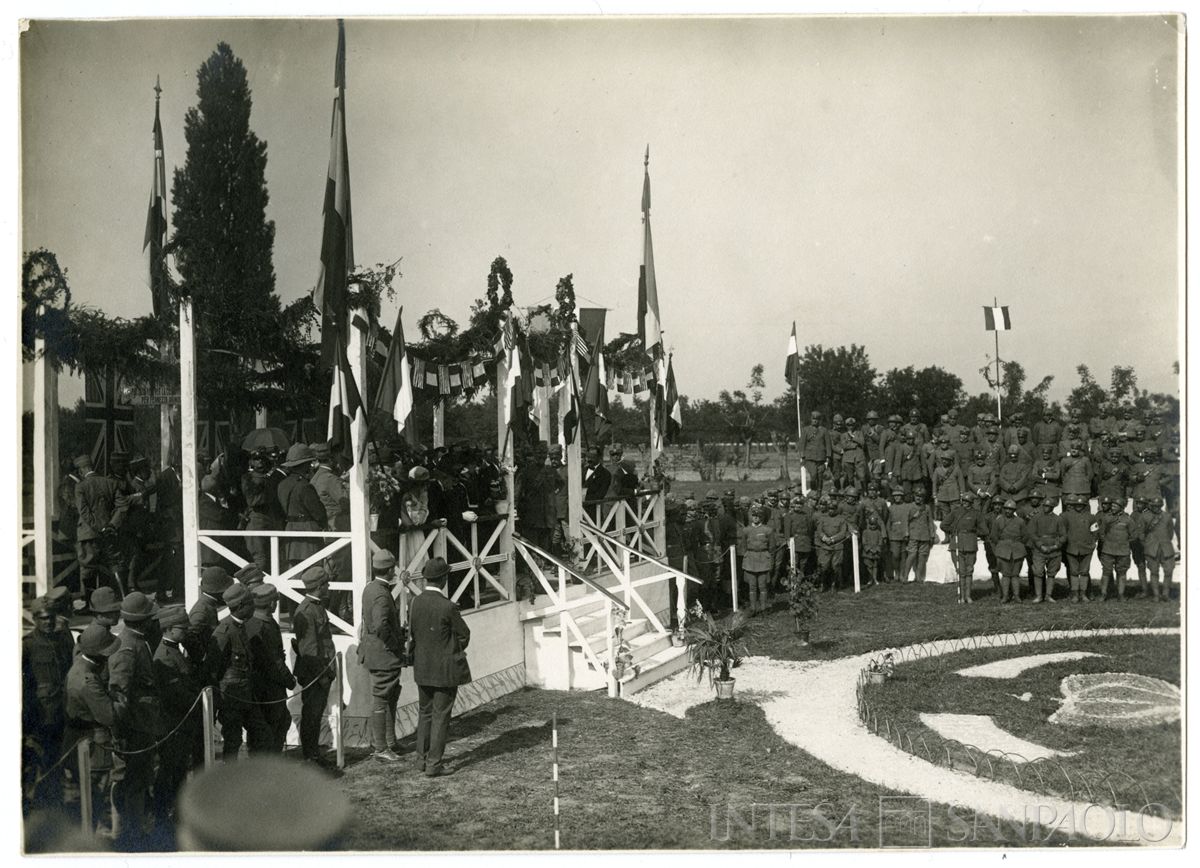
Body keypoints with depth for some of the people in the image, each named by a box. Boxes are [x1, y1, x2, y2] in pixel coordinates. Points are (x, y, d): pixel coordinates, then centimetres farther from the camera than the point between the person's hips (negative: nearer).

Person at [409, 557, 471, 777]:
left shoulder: (414, 603, -5)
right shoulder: (447, 607, -21)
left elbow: (412, 632, 6)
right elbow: (464, 634, -8)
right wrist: (454, 652, 12)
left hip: (421, 668, 6)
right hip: (445, 669, -6)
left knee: (424, 713, 19)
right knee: (440, 716, 3)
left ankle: (422, 759, 25)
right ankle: (434, 764, 6)